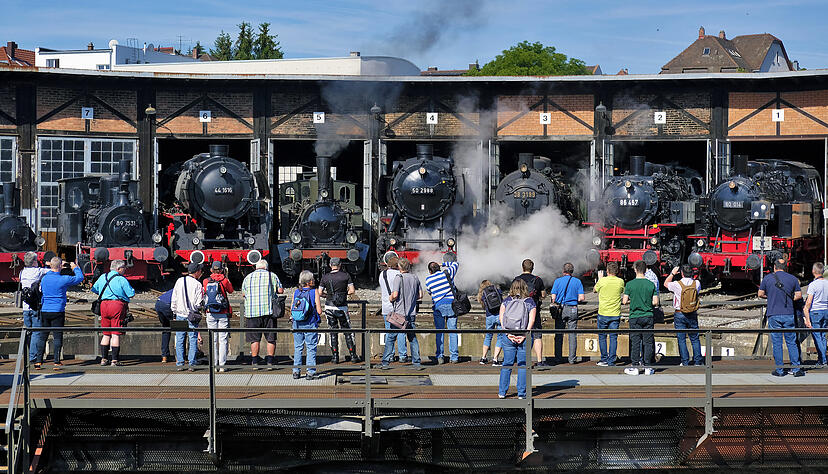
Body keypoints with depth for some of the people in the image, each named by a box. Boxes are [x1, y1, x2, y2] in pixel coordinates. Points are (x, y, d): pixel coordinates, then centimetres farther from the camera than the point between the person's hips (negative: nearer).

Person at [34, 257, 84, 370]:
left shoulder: (44, 278, 4)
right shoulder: (64, 279, -9)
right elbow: (80, 278, 5)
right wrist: (75, 268, 22)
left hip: (45, 311, 4)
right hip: (58, 312, -4)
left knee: (43, 336, 8)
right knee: (58, 336, 0)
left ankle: (38, 361, 6)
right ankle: (56, 362, -3)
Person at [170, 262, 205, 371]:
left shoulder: (179, 281, 1)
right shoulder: (197, 284, -9)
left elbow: (174, 300, 4)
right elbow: (199, 303, -10)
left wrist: (174, 313, 12)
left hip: (180, 314, 3)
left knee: (179, 340, 7)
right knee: (193, 340, 4)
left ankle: (180, 364, 6)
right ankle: (192, 364, 1)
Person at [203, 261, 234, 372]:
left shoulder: (206, 281, 1)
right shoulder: (224, 280, -5)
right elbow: (231, 290, 13)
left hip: (210, 313, 2)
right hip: (223, 314, -2)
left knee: (213, 340, 7)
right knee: (223, 340, 1)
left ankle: (214, 364, 6)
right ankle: (222, 365, -2)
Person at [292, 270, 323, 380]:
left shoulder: (296, 292, 1)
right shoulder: (314, 292, -9)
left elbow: (291, 310, 5)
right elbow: (319, 311, -9)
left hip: (297, 324, 3)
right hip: (310, 324, -3)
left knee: (298, 348, 13)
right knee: (311, 348, 4)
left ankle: (296, 371, 13)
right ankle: (310, 371, 2)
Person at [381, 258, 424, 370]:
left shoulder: (398, 278, -9)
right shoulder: (415, 278, 6)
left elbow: (395, 295, -17)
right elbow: (420, 295, 11)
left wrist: (391, 299, 3)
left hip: (399, 313, -4)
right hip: (412, 313, 4)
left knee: (390, 337, 4)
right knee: (412, 338, 11)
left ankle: (386, 362, 2)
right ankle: (417, 363, 6)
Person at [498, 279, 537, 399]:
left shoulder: (506, 301, 5)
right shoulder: (530, 302, 1)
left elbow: (501, 317, -2)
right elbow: (531, 320, -8)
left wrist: (508, 333, -6)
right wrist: (524, 335, -10)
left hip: (508, 336, 2)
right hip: (524, 337, -2)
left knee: (507, 364, 9)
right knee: (523, 365, 4)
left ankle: (502, 392, 10)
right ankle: (521, 393, 3)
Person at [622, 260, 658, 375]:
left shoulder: (630, 284, -6)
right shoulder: (651, 284, -1)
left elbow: (625, 301, -7)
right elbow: (655, 302, -2)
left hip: (635, 316, -2)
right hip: (648, 316, 2)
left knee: (635, 342, 2)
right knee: (648, 342, 6)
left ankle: (635, 367, 4)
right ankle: (647, 367, 8)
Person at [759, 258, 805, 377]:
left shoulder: (767, 278, 0)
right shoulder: (792, 279, 3)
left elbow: (760, 294, 6)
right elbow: (799, 295, 4)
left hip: (773, 315, -1)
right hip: (789, 314, 1)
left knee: (776, 343, 3)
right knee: (791, 342, 6)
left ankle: (779, 370, 5)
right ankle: (796, 368, 4)